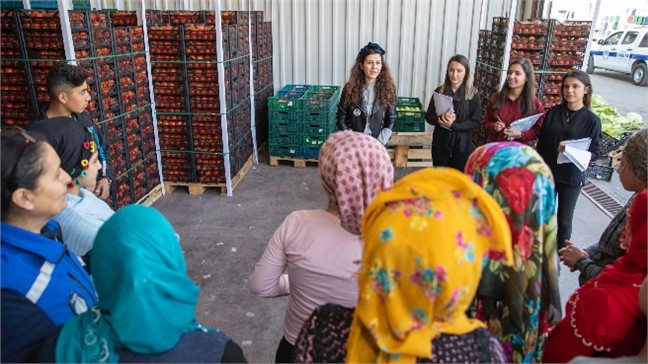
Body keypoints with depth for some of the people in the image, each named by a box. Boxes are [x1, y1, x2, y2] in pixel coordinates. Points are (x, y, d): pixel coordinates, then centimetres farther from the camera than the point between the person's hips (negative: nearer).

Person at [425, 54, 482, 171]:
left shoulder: (473, 94, -4)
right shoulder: (439, 91, 2)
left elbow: (476, 121, -7)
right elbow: (428, 116, 4)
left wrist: (453, 125, -21)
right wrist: (440, 120, -18)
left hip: (462, 146, -2)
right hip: (440, 143, 2)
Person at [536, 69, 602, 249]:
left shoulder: (592, 120, -7)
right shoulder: (553, 112, 0)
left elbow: (594, 152, -5)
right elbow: (541, 143, 5)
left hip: (572, 177, -2)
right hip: (546, 172, 3)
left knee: (564, 220, 8)